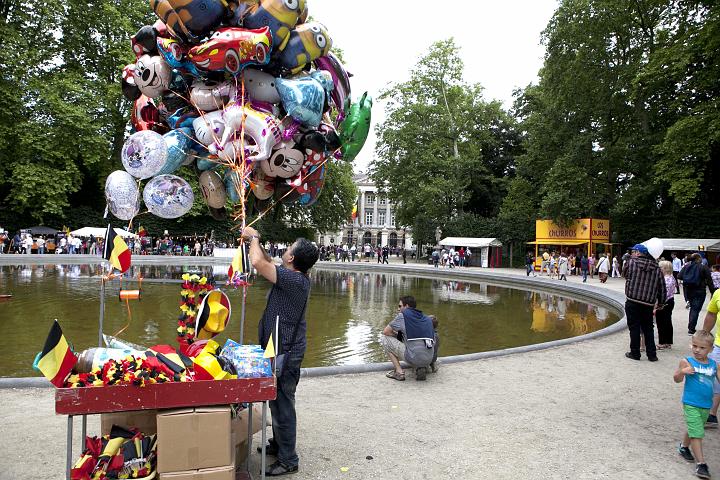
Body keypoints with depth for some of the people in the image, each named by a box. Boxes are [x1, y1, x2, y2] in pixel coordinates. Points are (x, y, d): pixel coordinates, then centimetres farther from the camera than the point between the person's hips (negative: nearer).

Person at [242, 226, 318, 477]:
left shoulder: (294, 279, -23)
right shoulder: (298, 277, 6)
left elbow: (258, 263, -27)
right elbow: (269, 263, 23)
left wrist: (253, 238, -9)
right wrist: (255, 242, 16)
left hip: (285, 352, -10)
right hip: (284, 349, 10)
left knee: (282, 403, -1)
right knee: (278, 400, 22)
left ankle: (288, 460, 10)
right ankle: (278, 444, 38)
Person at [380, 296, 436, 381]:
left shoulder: (403, 315, 3)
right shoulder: (428, 319, 19)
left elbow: (385, 331, 6)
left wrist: (398, 336, 23)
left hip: (413, 358, -6)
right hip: (429, 360, 6)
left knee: (384, 338, 9)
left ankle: (399, 372, 5)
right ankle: (421, 368, 11)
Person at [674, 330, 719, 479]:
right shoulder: (687, 362, -10)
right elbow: (677, 379, -8)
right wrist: (682, 371, -29)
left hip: (706, 405, 5)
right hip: (691, 404, -5)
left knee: (694, 430, 22)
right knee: (696, 433, -8)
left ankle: (684, 447, 46)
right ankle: (700, 463, -2)